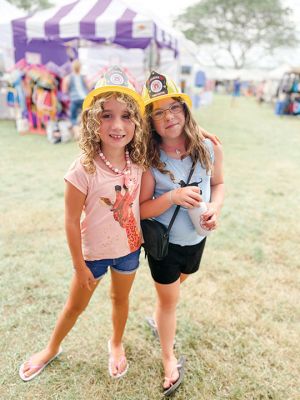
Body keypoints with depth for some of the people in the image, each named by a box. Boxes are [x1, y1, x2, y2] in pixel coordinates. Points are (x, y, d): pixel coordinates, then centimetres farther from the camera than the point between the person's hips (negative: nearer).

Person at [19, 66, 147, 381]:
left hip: (129, 248, 3)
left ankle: (116, 344, 54)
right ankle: (52, 348, 49)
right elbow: (72, 222, -18)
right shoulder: (83, 170, -27)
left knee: (120, 298, 25)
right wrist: (79, 266, -10)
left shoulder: (138, 163, -15)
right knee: (76, 305, 19)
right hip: (93, 252, -3)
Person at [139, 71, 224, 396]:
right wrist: (173, 197, -35)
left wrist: (215, 207, -17)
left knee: (175, 285, 29)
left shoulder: (209, 148, -14)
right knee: (169, 299, 13)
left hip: (196, 238, 4)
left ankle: (158, 318, 62)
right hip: (163, 241, -4)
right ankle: (169, 360, 38)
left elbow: (218, 183, 3)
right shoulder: (149, 159, -21)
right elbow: (142, 209, -18)